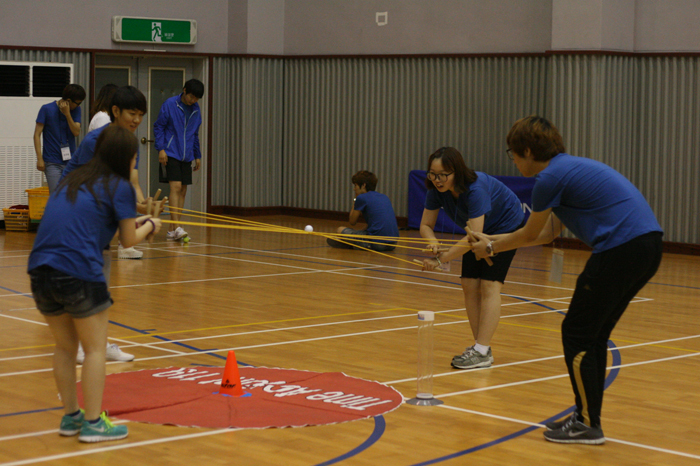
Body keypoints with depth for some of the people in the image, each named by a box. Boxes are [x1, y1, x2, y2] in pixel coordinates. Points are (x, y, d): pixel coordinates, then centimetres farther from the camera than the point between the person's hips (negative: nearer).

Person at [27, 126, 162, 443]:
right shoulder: (120, 188, 1)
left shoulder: (70, 181, 21)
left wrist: (130, 221, 32)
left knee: (65, 347, 20)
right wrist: (150, 225, 27)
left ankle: (70, 416, 28)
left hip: (40, 271, 7)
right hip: (79, 273, -7)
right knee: (95, 349, 7)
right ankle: (92, 423, 8)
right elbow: (129, 240, 6)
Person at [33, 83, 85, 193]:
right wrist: (39, 158, -10)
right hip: (52, 163, -4)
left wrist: (67, 114, -16)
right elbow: (37, 134, -3)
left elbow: (76, 132, -5)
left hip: (71, 161, 4)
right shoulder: (46, 109, -3)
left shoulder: (75, 110, 7)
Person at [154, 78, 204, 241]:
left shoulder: (196, 110, 11)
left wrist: (197, 156, 19)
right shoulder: (170, 104, -6)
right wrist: (161, 149, -13)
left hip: (186, 156, 6)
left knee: (183, 191, 4)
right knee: (175, 187, -15)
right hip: (171, 154, -6)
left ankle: (171, 230, 10)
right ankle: (176, 227, -19)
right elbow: (158, 127, -4)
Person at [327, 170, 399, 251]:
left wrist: (355, 200, 17)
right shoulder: (384, 197, 18)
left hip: (376, 243, -7)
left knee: (341, 230, 11)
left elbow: (352, 223, 9)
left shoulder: (361, 198, -2)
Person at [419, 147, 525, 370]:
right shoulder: (436, 190, -19)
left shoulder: (475, 189, -39)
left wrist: (442, 259, -45)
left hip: (506, 225, -7)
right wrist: (433, 242, -34)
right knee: (469, 285, -2)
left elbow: (474, 237, -42)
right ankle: (480, 346, 4)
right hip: (480, 230, 7)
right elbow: (426, 225, -11)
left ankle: (482, 352, -17)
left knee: (489, 285, -15)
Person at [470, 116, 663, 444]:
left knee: (577, 333, 3)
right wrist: (493, 241, 34)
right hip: (647, 246, 9)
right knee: (594, 335, 17)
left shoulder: (551, 177, -7)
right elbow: (548, 232, 29)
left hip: (620, 250, -9)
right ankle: (587, 417, 24)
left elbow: (529, 235, 6)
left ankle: (587, 424, 7)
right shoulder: (569, 168, 21)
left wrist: (492, 248, 23)